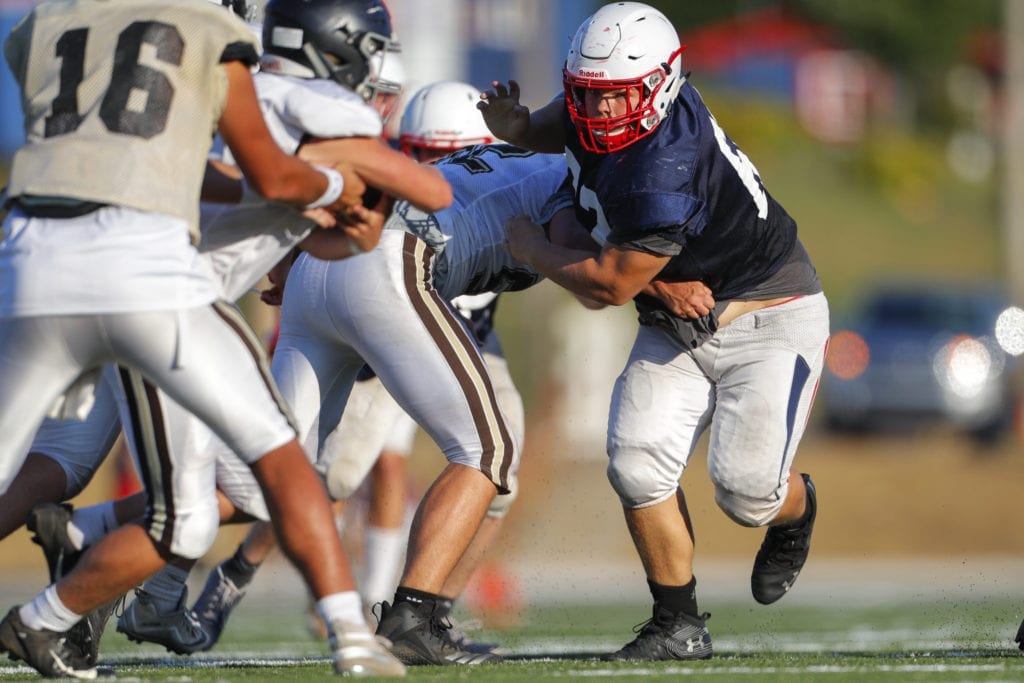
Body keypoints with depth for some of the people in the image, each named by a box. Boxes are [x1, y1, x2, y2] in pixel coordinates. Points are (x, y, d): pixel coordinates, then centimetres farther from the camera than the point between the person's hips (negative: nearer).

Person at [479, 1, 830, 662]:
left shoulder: (662, 180, -36)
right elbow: (566, 123, 14)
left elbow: (610, 285, -24)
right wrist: (519, 128, -10)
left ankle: (796, 511, 24)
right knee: (638, 466, -10)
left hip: (770, 317, -8)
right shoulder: (602, 86, -11)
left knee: (745, 488, -15)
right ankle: (680, 625, 4)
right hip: (678, 327, 8)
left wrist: (529, 245, -9)